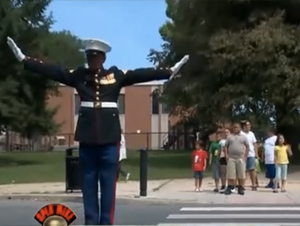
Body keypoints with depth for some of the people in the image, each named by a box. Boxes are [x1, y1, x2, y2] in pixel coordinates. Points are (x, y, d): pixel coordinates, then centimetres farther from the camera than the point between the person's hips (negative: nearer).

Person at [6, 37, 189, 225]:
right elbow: (51, 70, 6)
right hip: (87, 136, 2)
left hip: (110, 136, -1)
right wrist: (24, 59, 3)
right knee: (88, 181, 6)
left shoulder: (117, 75, 4)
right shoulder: (78, 75, 7)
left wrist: (170, 71, -5)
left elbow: (143, 74, 1)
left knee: (108, 181, 1)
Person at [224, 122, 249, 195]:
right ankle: (229, 188, 2)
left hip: (240, 158, -1)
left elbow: (247, 146, 6)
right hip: (231, 158, 1)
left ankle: (241, 189, 7)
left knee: (241, 174, 1)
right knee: (230, 174, -1)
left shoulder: (243, 137, 7)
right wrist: (226, 155, -3)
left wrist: (245, 156, -4)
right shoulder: (230, 137, 11)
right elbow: (226, 146, 10)